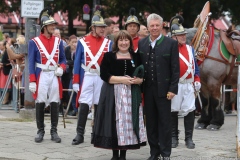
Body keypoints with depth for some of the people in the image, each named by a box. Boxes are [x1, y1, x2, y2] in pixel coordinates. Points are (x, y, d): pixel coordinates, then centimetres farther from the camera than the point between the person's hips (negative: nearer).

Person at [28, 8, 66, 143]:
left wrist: (61, 68, -8)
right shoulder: (34, 42, -2)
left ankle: (54, 131, 11)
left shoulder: (58, 41, 8)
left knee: (55, 103, 3)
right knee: (40, 103, 1)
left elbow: (63, 59, 15)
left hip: (55, 76, 3)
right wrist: (32, 81, -10)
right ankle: (40, 131, 11)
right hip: (41, 76, -3)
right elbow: (31, 62, -3)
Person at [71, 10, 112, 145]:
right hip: (87, 77, -1)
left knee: (99, 106, 7)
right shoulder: (82, 42, 1)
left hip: (102, 78, 2)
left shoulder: (108, 43, 5)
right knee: (84, 105, -6)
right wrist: (75, 81, -3)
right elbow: (77, 62, 2)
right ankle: (80, 134, -2)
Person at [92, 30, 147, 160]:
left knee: (128, 121, -1)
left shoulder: (136, 57, 11)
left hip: (131, 94, 2)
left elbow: (143, 76, 11)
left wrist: (137, 80, -11)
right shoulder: (109, 56, 3)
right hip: (113, 94, -2)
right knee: (115, 121, -4)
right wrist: (121, 79, -14)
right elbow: (104, 75, -6)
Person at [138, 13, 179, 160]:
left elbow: (175, 69, -5)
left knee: (165, 122, 3)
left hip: (163, 89, -4)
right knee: (150, 122, 9)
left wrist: (172, 89, -10)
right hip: (147, 89, 4)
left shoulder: (171, 43, -4)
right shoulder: (141, 43, 8)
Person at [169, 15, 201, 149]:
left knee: (190, 111, 1)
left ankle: (189, 138, 8)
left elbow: (195, 66, 15)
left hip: (189, 85, 4)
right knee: (173, 111, 4)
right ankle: (174, 137, 14)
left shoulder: (190, 49, 11)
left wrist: (197, 81, 7)